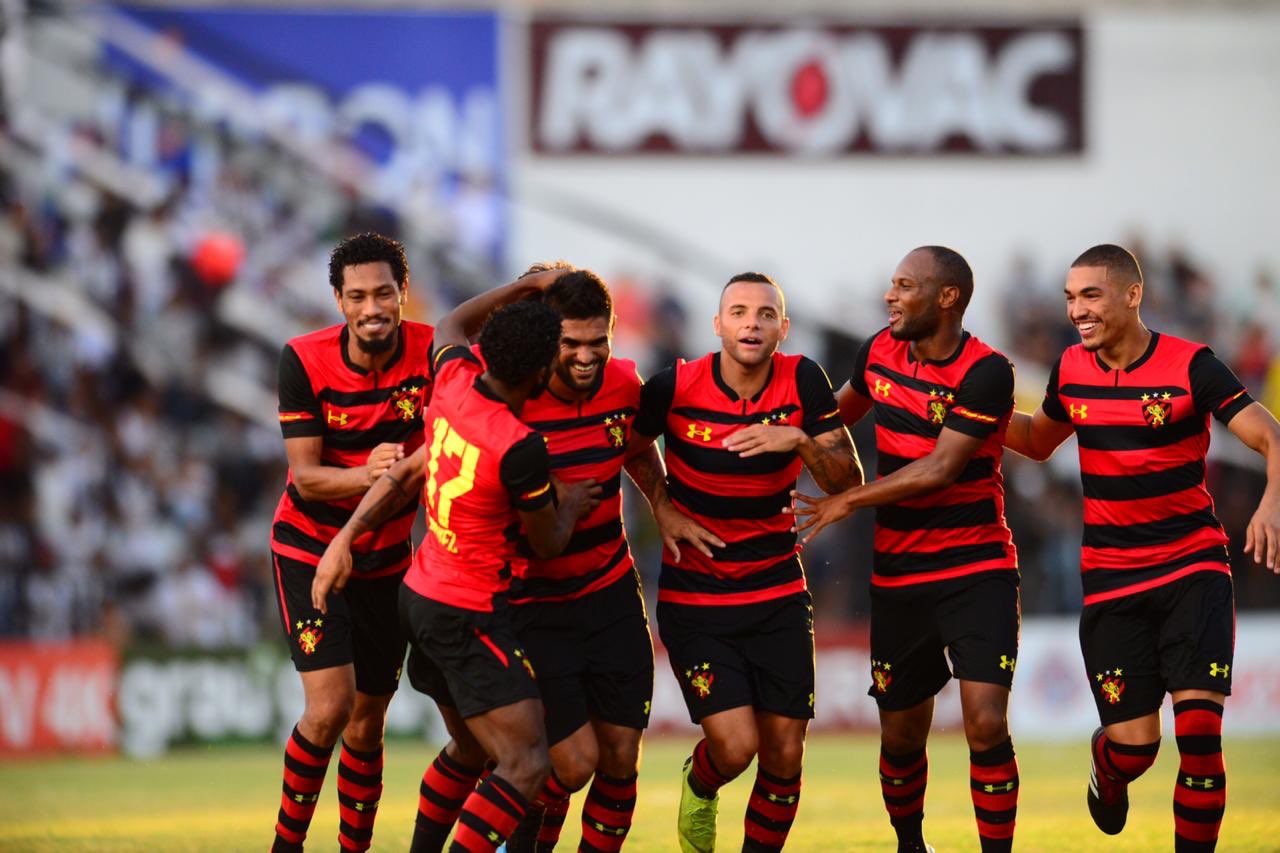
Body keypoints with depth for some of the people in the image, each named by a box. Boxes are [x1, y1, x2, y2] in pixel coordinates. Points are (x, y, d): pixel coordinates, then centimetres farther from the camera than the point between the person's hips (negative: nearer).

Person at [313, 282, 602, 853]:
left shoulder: (454, 378, -4)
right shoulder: (520, 447, -24)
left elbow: (449, 326, 24)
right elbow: (547, 545, -5)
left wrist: (524, 288, 26)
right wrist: (571, 506, 15)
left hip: (421, 593, 9)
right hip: (467, 615, -9)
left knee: (469, 751, 23)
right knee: (526, 763, -14)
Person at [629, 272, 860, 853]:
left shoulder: (803, 381, -7)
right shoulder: (675, 387, -12)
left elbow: (847, 480, -8)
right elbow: (633, 446, 8)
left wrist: (798, 439, -24)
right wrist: (662, 509, -4)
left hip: (778, 594, 2)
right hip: (693, 599, -2)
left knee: (785, 754, -1)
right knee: (735, 745, -13)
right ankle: (699, 788, 22)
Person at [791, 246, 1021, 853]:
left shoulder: (986, 373, -16)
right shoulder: (880, 352, 2)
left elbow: (940, 468, -20)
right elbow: (836, 416, 24)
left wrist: (849, 502, -18)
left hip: (977, 571, -5)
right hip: (898, 575, 5)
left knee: (986, 724, -16)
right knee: (902, 734, 9)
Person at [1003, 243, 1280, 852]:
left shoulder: (1190, 366, -12)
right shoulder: (1071, 370, 2)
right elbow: (1039, 441, 21)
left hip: (1193, 566, -3)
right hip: (1111, 578, 3)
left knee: (1199, 732, -15)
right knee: (1134, 744, -1)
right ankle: (1106, 767, 36)